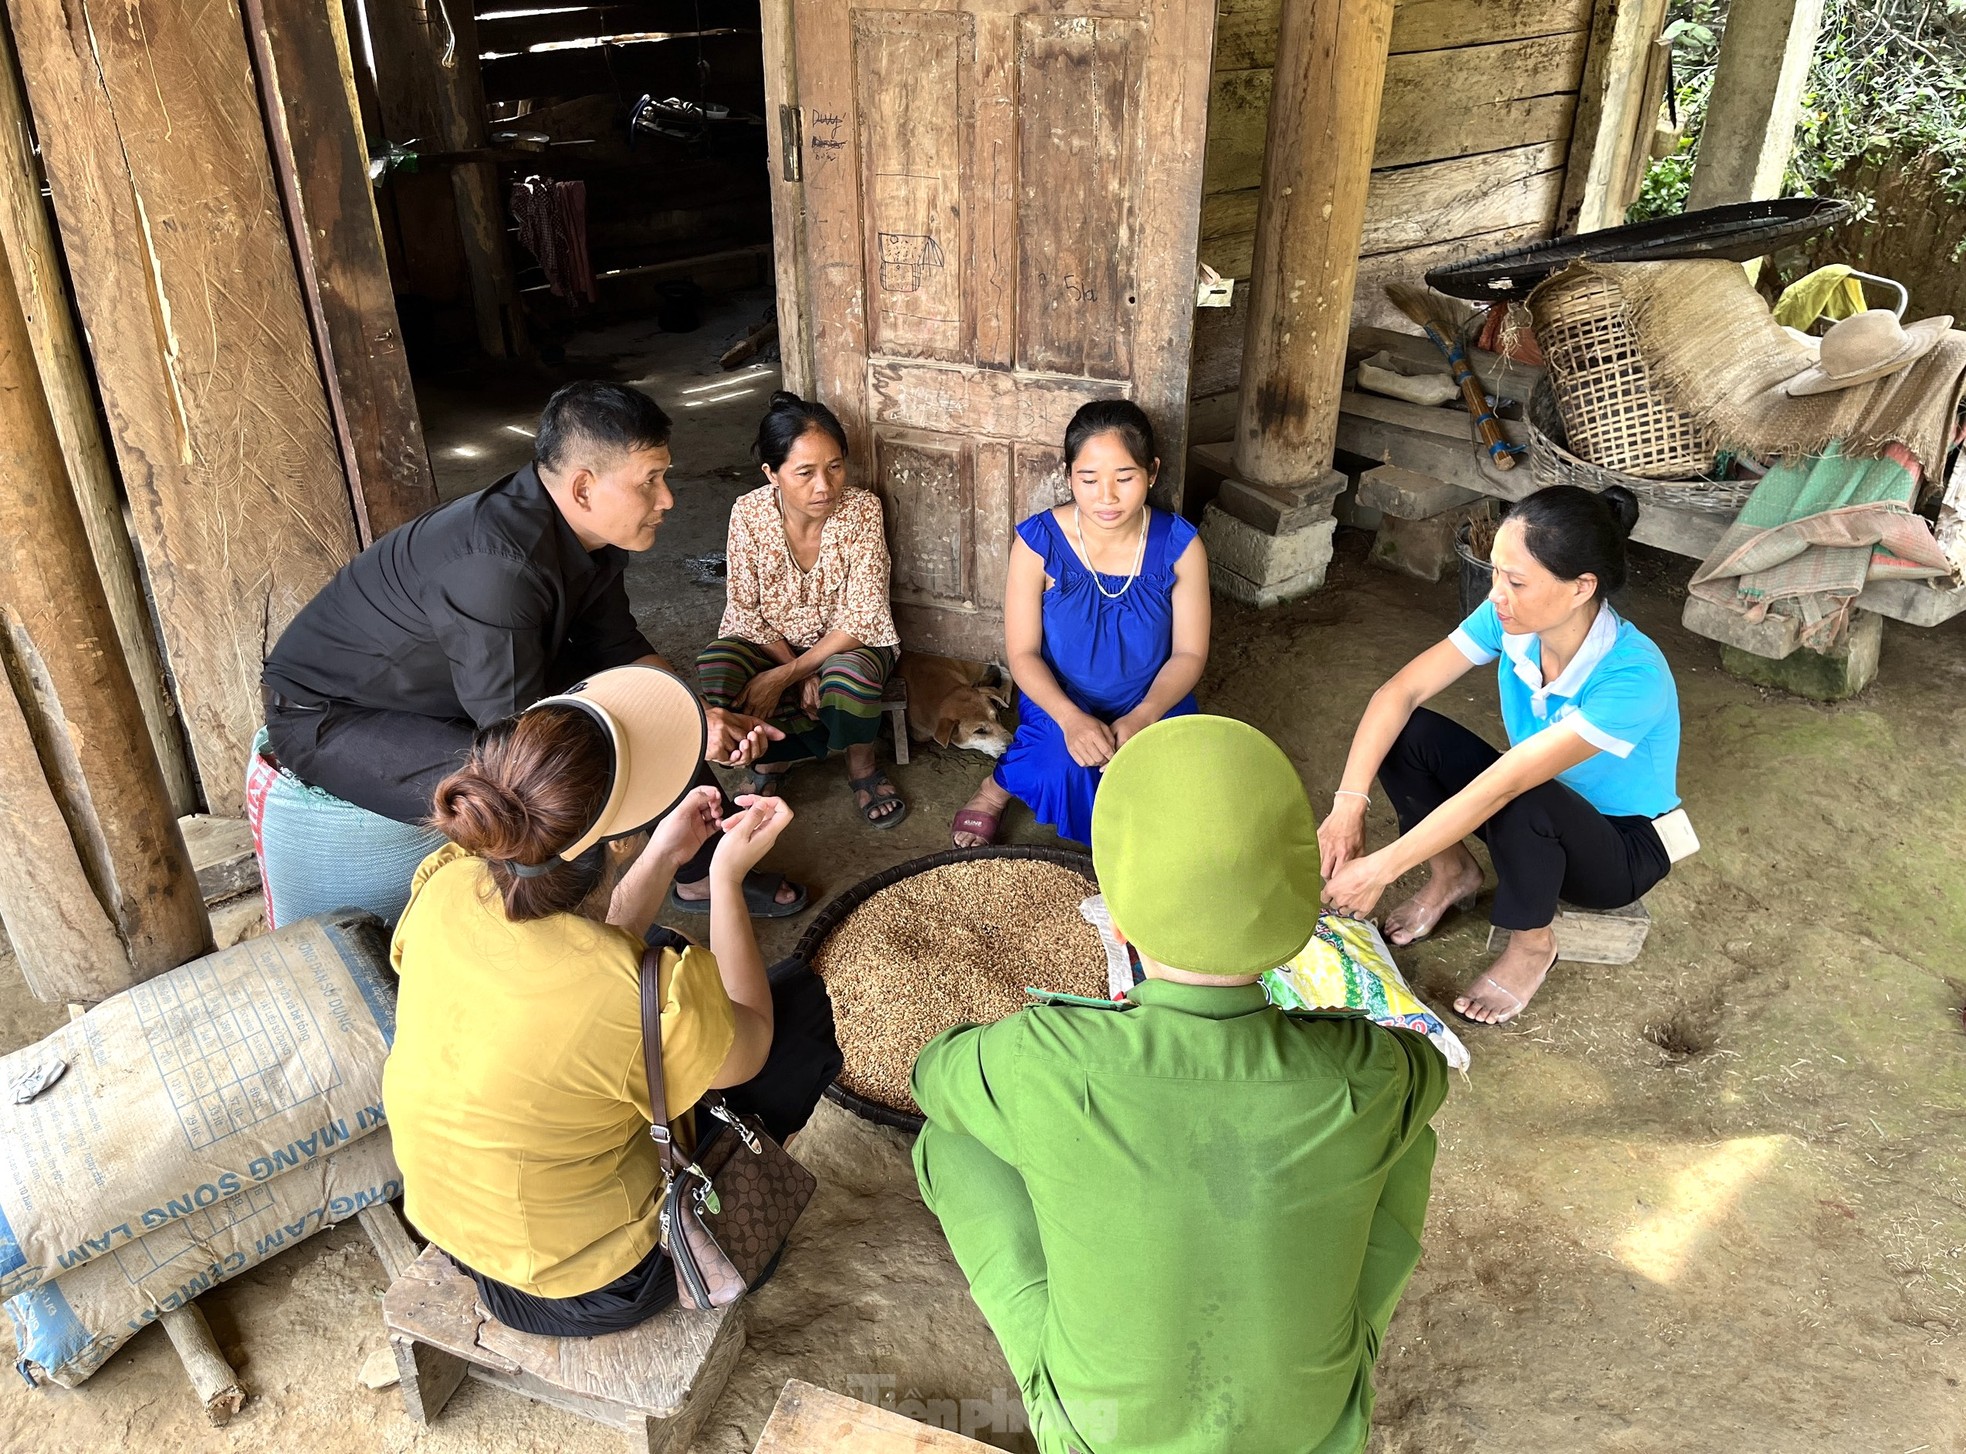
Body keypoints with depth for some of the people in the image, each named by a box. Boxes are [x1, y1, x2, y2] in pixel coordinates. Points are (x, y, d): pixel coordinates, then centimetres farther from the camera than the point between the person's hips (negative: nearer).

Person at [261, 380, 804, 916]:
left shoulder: (590, 529, -10)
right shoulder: (496, 567, -37)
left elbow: (616, 646, 3)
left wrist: (706, 718, -11)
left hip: (465, 683, 9)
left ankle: (706, 871, 19)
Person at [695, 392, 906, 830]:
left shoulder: (861, 510, -20)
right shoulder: (749, 514, -16)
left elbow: (860, 618, -21)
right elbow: (745, 610, -8)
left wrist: (782, 679, -26)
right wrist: (800, 674, -19)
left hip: (847, 643, -1)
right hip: (772, 643, 1)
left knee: (848, 679, -37)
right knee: (714, 670, -31)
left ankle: (861, 765, -3)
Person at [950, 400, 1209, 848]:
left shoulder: (1179, 545, -10)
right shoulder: (1038, 542, -13)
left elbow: (1189, 653, -5)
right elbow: (1023, 653, -10)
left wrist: (1143, 717, -25)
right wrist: (1071, 718, -28)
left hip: (1155, 706, 2)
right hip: (1061, 706, -2)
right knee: (1067, 769, -33)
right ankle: (996, 789, 2)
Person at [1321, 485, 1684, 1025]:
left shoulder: (1632, 677, -36)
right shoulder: (1509, 618, -19)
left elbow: (1501, 786, -40)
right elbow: (1399, 693, -21)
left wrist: (1379, 869, -41)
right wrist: (1348, 804, -33)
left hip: (1623, 847, -5)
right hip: (1541, 817, 5)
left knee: (1524, 803, -38)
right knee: (1405, 731, -18)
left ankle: (1532, 946, -8)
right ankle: (1454, 875, 7)